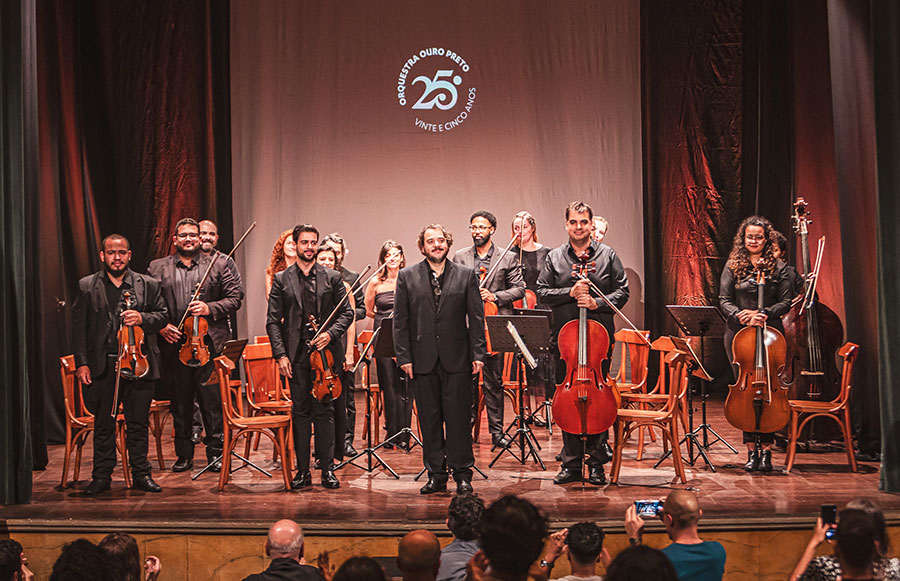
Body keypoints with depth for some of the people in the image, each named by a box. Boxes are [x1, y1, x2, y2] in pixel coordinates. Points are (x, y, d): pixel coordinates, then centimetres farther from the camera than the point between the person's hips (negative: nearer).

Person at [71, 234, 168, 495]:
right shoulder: (87, 286, 6)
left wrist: (142, 318, -12)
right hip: (102, 365, 0)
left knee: (138, 422, 5)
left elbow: (163, 315, 9)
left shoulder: (148, 285, 7)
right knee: (103, 424, 5)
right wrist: (82, 363, -3)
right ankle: (102, 476, 14)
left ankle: (141, 474, 15)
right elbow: (79, 327, 4)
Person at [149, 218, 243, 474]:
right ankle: (184, 455, 18)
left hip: (209, 344, -1)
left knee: (212, 400, -2)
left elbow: (234, 298, 5)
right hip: (175, 345, 1)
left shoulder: (217, 266, 8)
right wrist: (160, 325, -6)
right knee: (180, 402, 8)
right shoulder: (157, 268, 11)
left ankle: (215, 453, 9)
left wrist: (210, 308, -10)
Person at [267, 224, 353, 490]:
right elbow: (273, 320, 3)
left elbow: (346, 312, 7)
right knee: (300, 412, 4)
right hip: (296, 355, 0)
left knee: (324, 411, 2)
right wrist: (280, 354, -7)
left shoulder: (332, 278, 7)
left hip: (325, 353, 0)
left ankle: (328, 469, 8)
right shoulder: (281, 280, 6)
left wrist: (330, 333, -10)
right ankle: (303, 470, 10)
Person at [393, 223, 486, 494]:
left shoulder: (466, 275, 5)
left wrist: (477, 354, -3)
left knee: (458, 418, 1)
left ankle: (462, 474, 11)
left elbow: (476, 317, 3)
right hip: (423, 359, 1)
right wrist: (404, 357, -3)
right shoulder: (407, 277, 6)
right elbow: (400, 320, 4)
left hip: (456, 359, -1)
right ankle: (436, 475, 15)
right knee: (429, 419, 6)